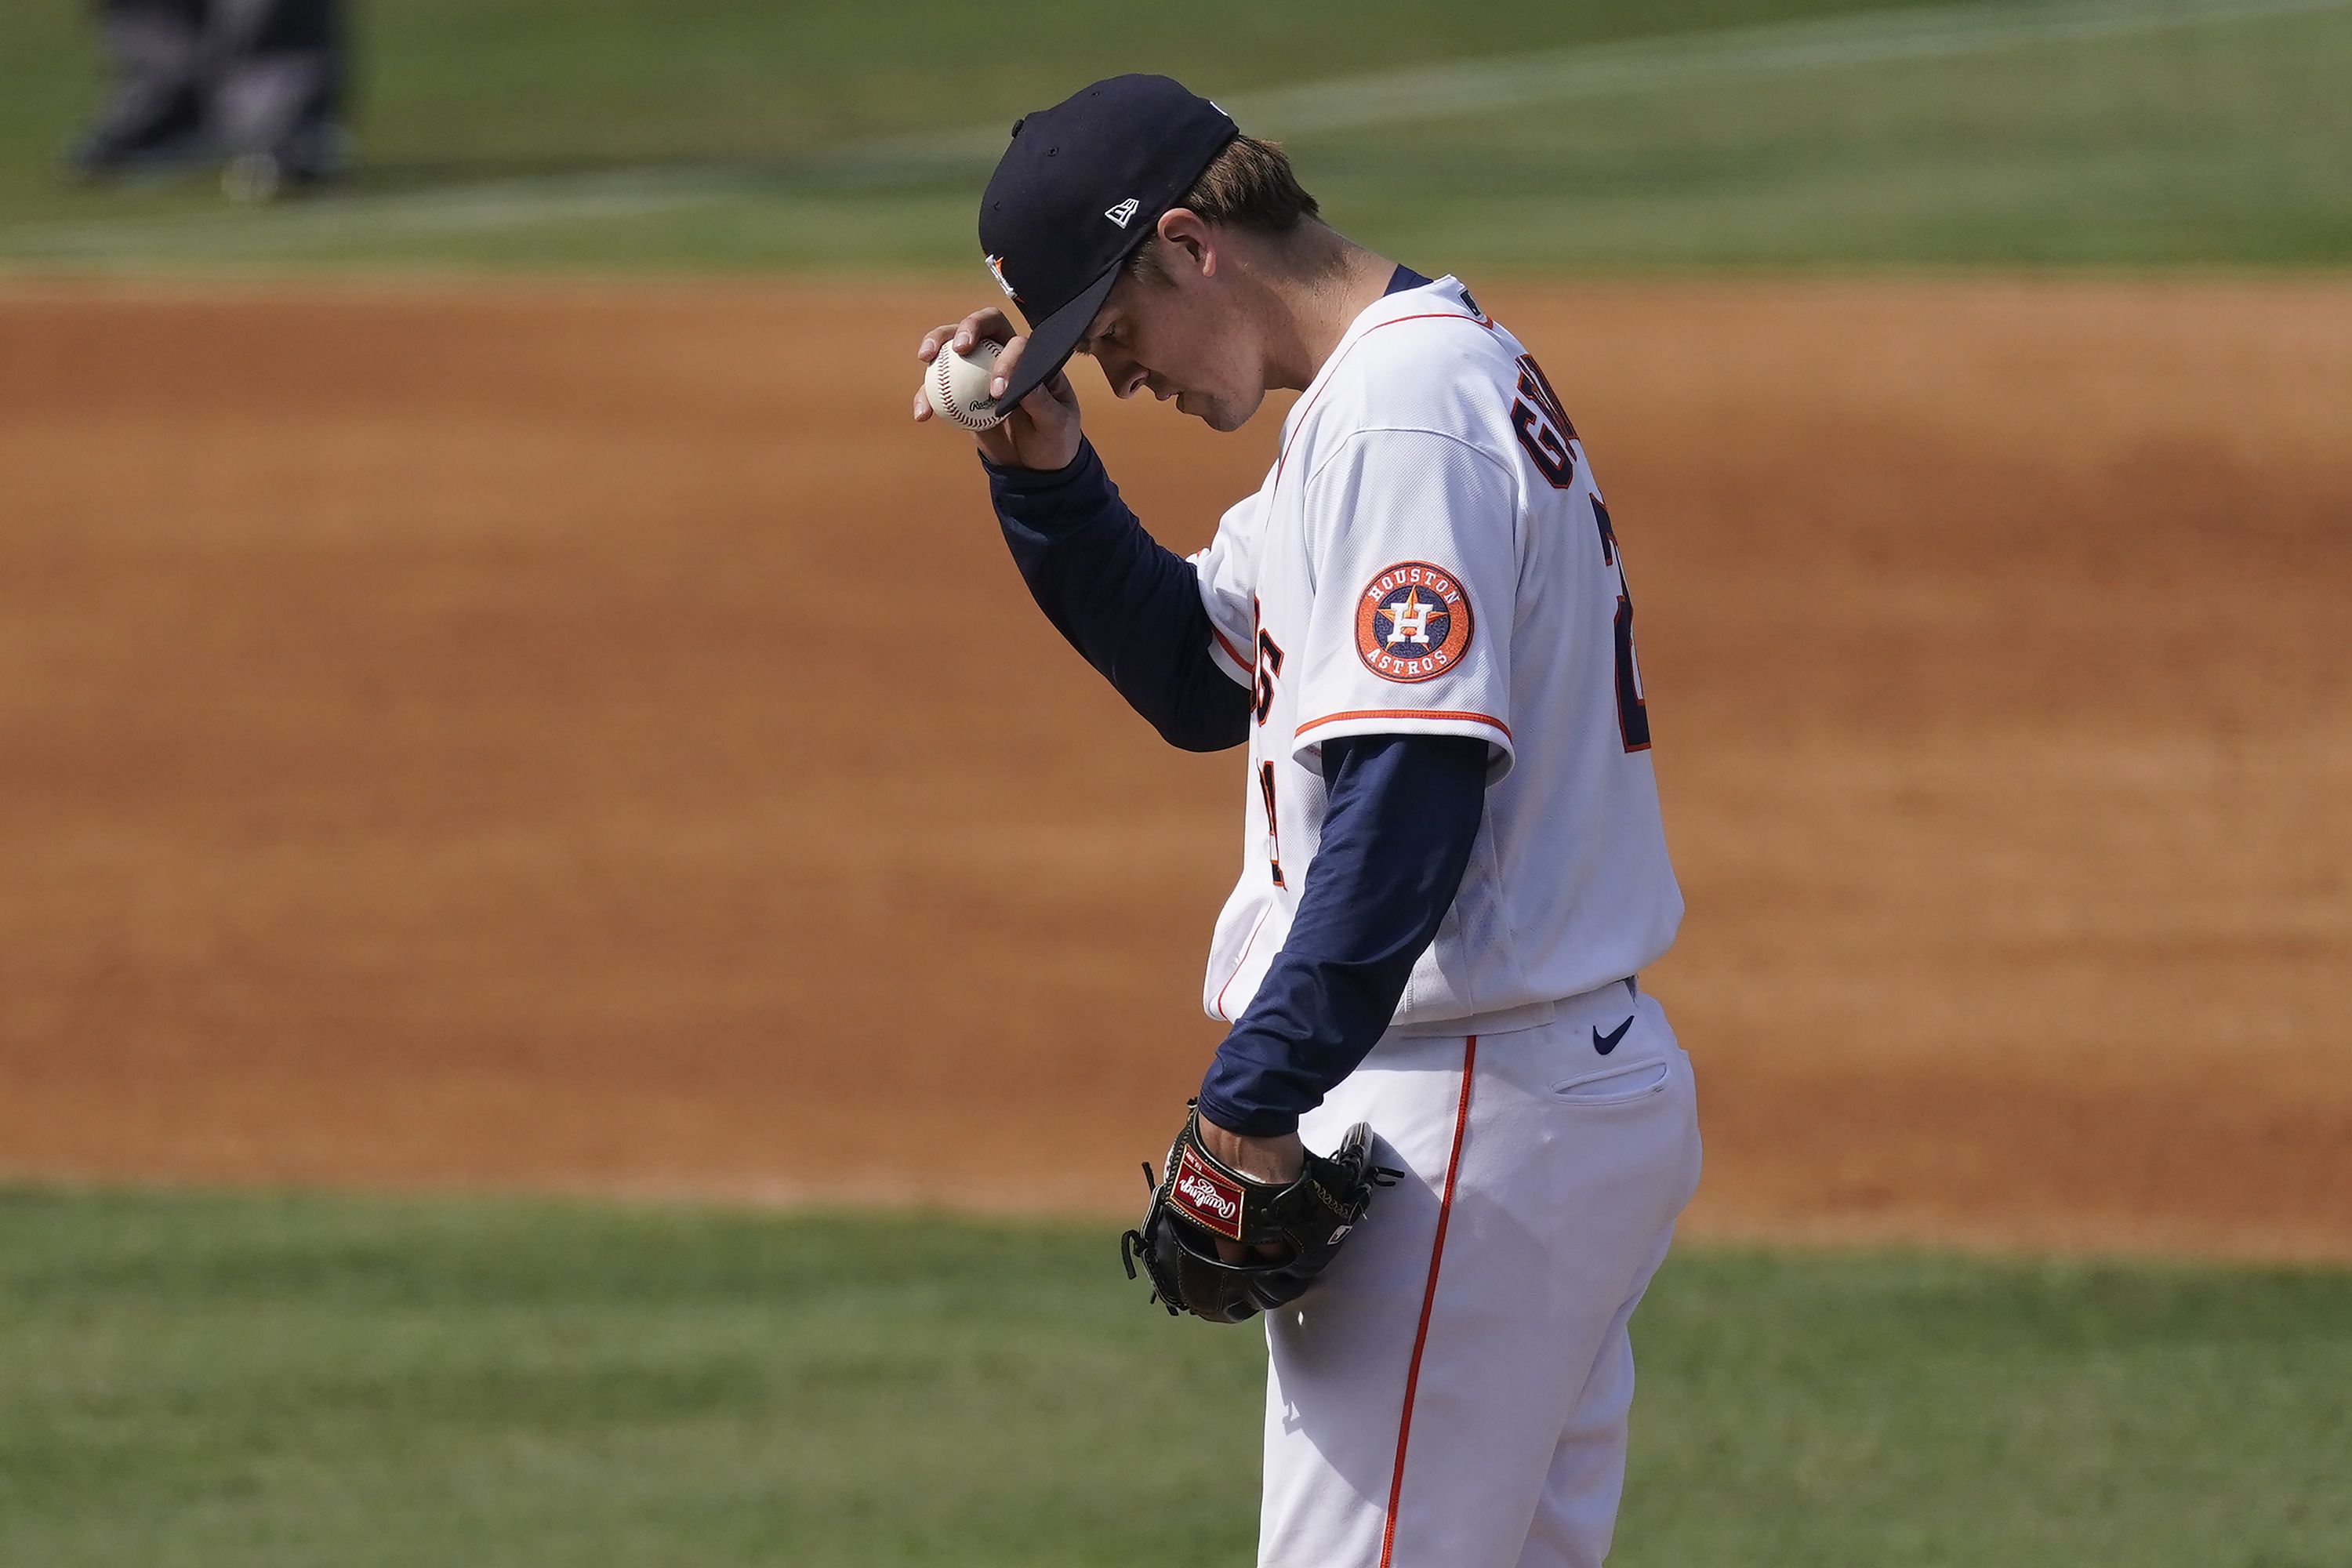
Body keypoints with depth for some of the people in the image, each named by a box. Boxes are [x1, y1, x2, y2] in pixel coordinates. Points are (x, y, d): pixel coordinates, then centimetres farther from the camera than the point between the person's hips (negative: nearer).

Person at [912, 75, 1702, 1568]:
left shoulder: (1400, 416, -16)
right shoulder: (1455, 372, 17)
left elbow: (1407, 796, -25)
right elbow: (1201, 679, 25)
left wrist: (1252, 1106, -24)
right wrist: (1044, 476, 10)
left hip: (1469, 1131, -11)